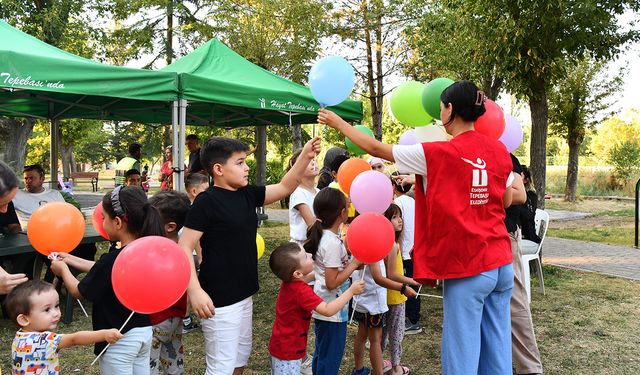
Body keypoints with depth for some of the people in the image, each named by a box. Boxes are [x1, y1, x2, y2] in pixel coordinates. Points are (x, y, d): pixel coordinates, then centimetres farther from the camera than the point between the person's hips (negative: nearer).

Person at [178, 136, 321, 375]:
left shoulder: (248, 194, 5)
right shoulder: (206, 201, -17)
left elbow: (285, 188, 10)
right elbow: (185, 247, -18)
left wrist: (305, 156, -3)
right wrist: (195, 291, -25)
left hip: (243, 294, 8)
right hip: (219, 300, -8)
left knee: (241, 356, 22)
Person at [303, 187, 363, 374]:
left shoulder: (322, 235, 3)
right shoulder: (333, 243, -24)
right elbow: (332, 282, -23)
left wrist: (351, 262, 6)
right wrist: (355, 263, -19)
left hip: (322, 307, 9)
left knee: (321, 353, 22)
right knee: (331, 358, 5)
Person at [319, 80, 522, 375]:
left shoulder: (437, 154, -13)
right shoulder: (499, 150, 4)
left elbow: (376, 148, -4)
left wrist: (338, 123, 9)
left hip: (467, 268, -6)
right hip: (501, 262, 7)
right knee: (497, 349, 15)